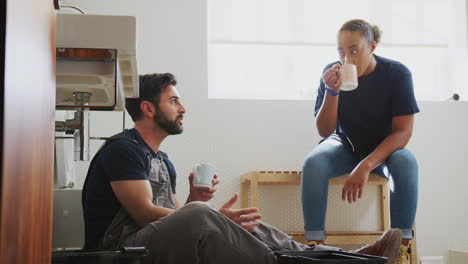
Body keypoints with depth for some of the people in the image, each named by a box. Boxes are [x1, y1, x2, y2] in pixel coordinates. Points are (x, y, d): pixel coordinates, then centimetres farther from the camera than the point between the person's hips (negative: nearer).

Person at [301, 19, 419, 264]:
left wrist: (365, 166, -34)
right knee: (312, 163, -31)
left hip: (384, 148, -1)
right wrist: (331, 91, -30)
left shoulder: (397, 73, -17)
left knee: (406, 163, -35)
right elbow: (325, 131, -13)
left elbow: (403, 132, -21)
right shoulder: (333, 73, -14)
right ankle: (315, 244, -27)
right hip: (345, 145, 1)